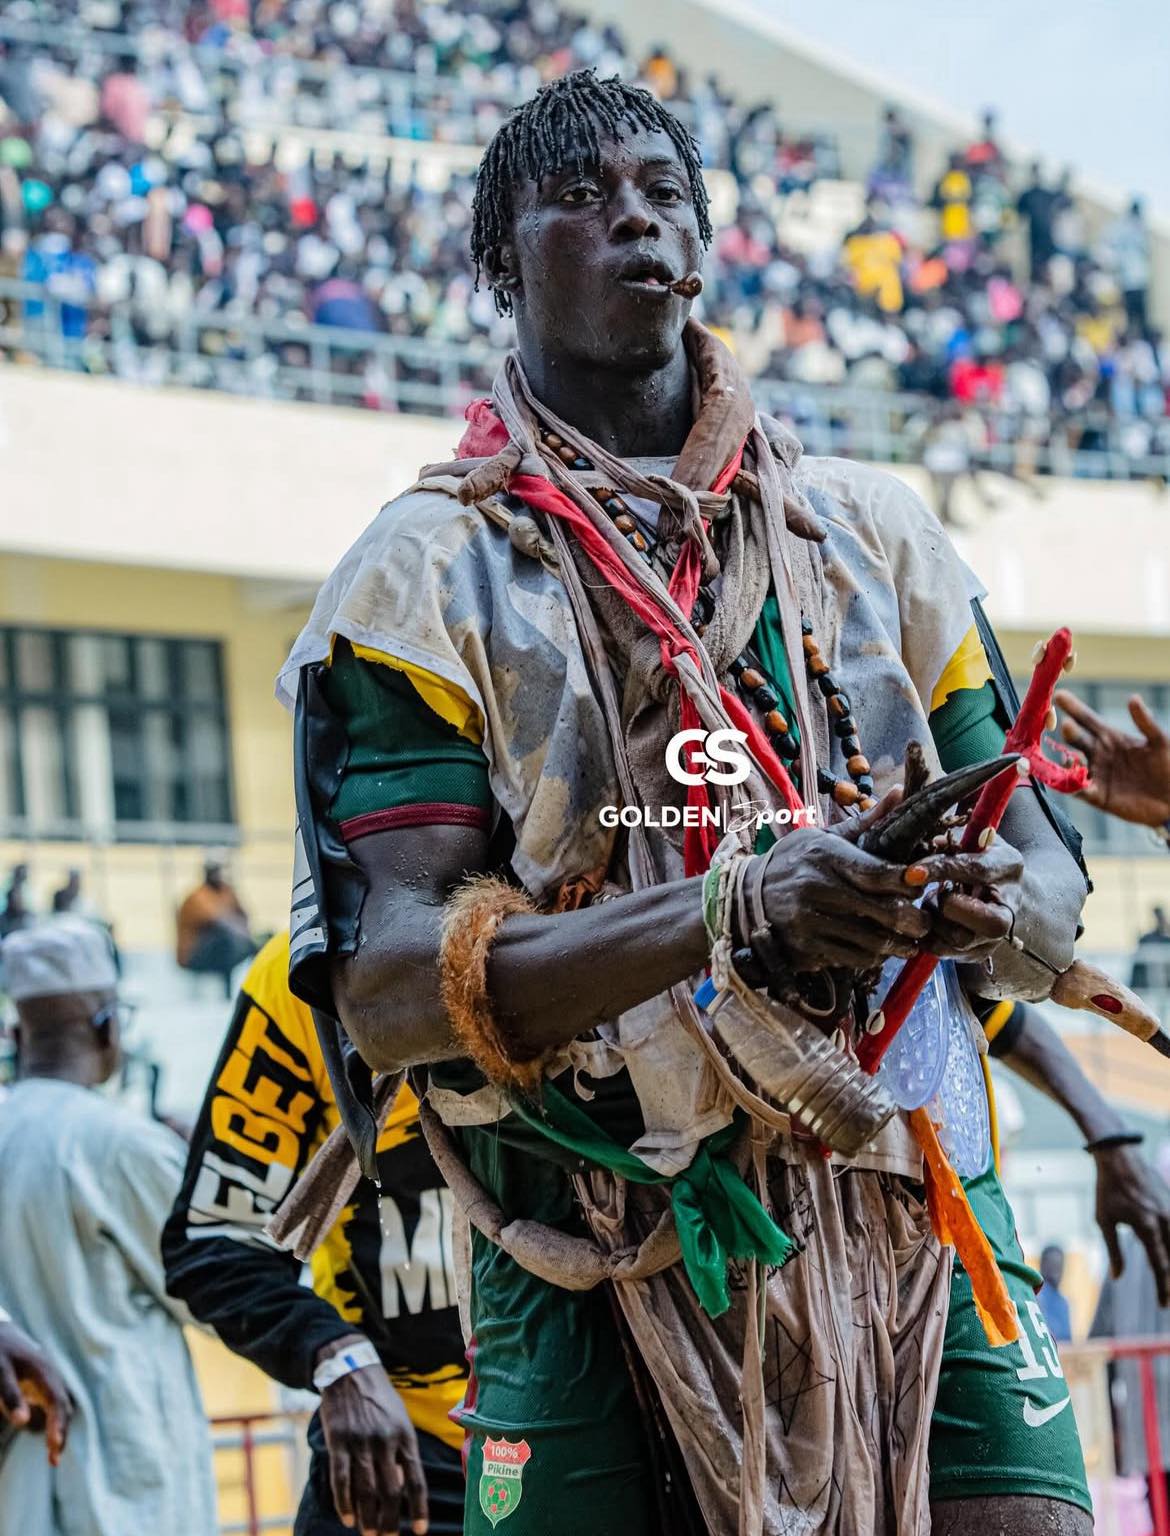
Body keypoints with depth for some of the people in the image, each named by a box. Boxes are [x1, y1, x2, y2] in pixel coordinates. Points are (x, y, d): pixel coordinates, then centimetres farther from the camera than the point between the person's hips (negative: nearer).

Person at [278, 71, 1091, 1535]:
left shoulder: (872, 532, 14)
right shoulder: (427, 576, 3)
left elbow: (1051, 908, 12)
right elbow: (389, 984, -9)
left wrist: (987, 904, -14)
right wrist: (736, 909, -24)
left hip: (917, 1244, 3)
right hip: (608, 1281, -2)